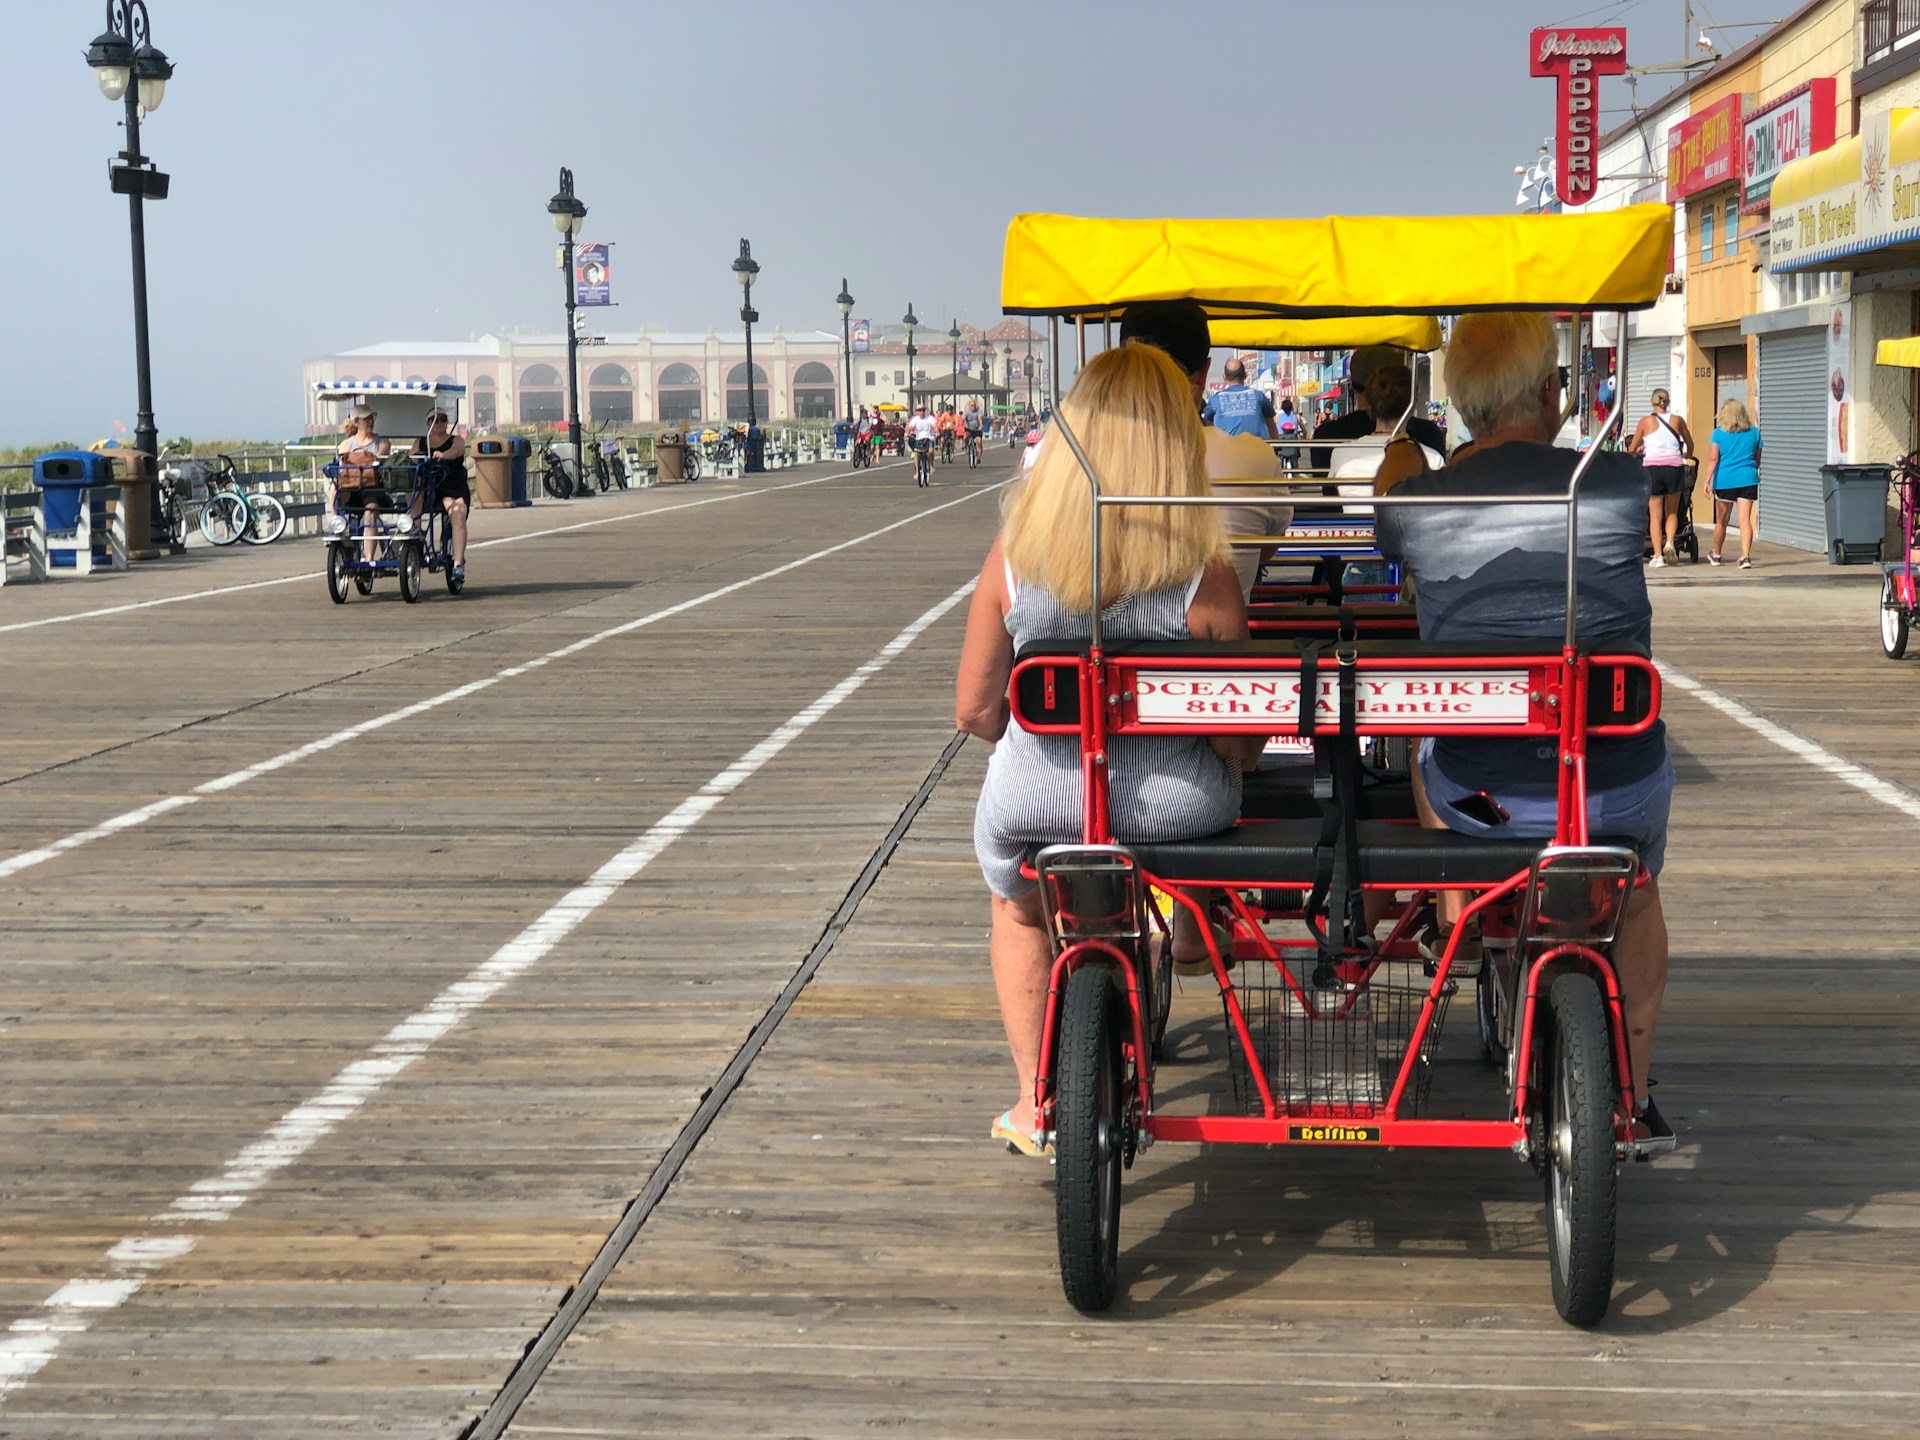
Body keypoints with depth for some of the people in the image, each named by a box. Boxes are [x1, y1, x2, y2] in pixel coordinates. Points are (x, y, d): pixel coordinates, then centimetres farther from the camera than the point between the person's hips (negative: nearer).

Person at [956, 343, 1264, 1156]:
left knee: (1018, 907, 36)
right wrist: (1240, 756, 14)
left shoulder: (1013, 561, -11)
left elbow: (975, 710, -2)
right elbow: (1239, 739, -10)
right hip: (1170, 808, -2)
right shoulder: (1202, 576, -16)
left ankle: (1035, 1105, 37)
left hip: (1036, 804, 2)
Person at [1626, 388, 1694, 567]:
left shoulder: (1646, 421, 2)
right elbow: (1690, 444, 21)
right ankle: (1670, 542, -10)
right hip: (1674, 467, 1)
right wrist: (1687, 456, 44)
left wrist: (1636, 452, 31)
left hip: (1652, 468, -1)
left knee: (1655, 515, 5)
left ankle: (1658, 555, -1)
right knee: (1672, 512, 15)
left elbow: (1632, 449, 6)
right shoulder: (1677, 420, 7)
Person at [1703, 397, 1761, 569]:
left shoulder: (1719, 433, -2)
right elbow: (1757, 459, 16)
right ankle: (1745, 556, -16)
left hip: (1725, 480, -1)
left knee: (1721, 521, 12)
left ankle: (1715, 555, 29)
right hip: (1748, 480, 1)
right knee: (1745, 519, -4)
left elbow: (1713, 458, -9)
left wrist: (1708, 480, -9)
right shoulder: (1754, 433, 7)